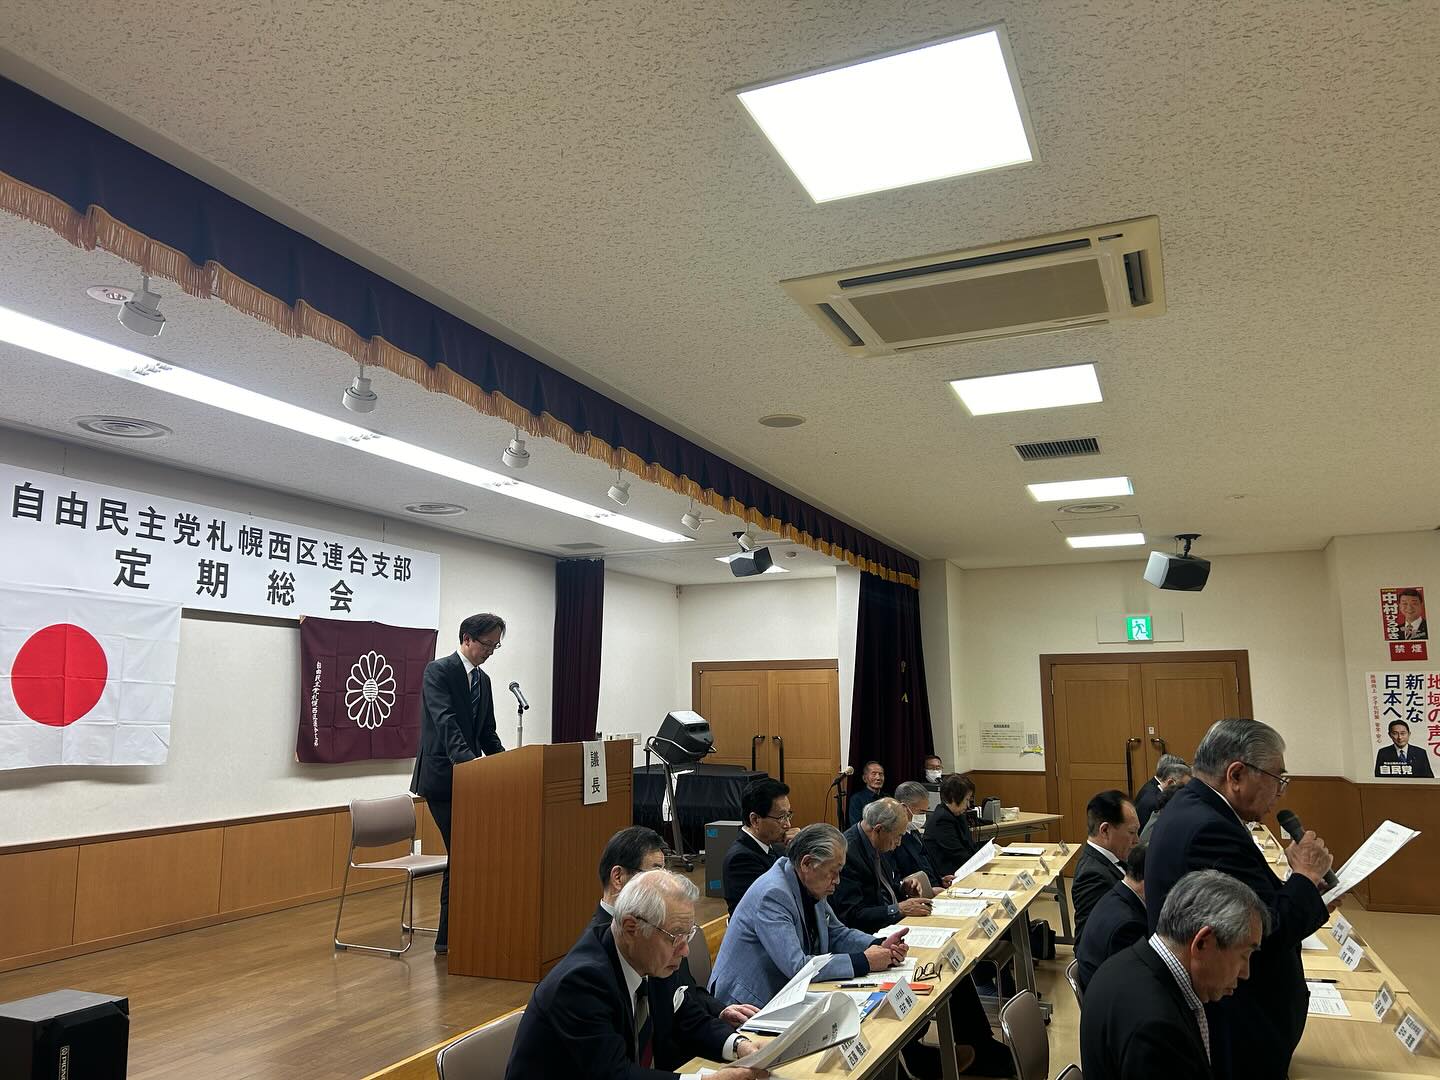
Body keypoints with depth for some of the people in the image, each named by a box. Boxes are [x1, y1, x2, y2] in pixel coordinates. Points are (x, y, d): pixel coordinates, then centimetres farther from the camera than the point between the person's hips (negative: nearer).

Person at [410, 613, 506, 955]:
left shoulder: (483, 680, 14)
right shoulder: (438, 671, -10)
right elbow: (446, 722, -24)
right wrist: (467, 759, -36)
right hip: (443, 776, -8)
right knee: (461, 853, -9)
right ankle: (447, 938, 1)